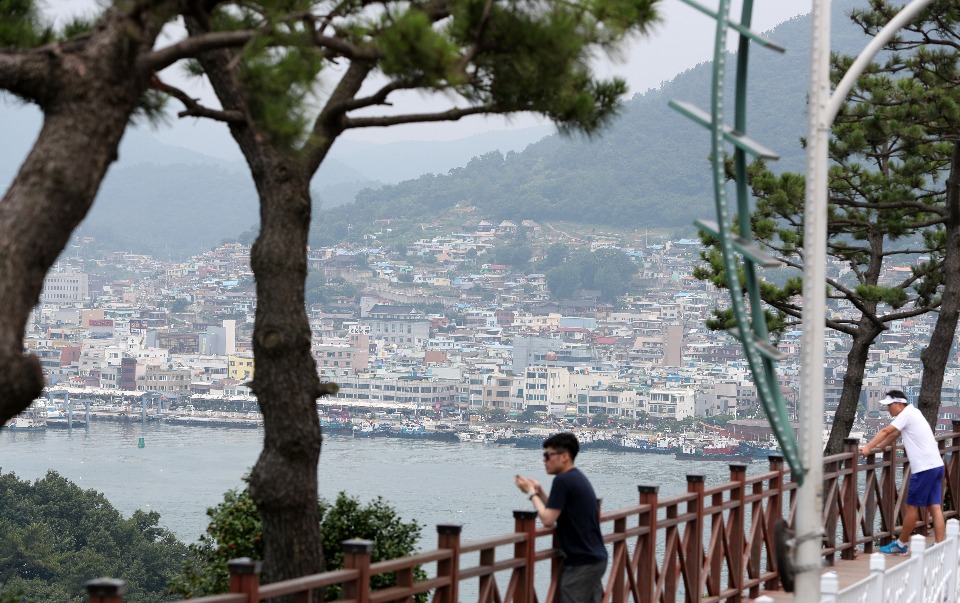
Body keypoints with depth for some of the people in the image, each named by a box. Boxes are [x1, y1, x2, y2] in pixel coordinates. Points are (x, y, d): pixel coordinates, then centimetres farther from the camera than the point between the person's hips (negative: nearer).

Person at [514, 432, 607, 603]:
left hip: (581, 562, -10)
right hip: (596, 558, 10)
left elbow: (548, 520, -17)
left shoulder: (563, 480, -16)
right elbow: (558, 514, 19)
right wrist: (540, 492, 10)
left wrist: (531, 493, -5)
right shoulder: (578, 478, 14)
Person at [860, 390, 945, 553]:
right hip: (936, 465, 9)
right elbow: (894, 434, 26)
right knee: (935, 507, 3)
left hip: (924, 468, -9)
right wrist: (879, 446, 19)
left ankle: (900, 545, 10)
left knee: (912, 506, 1)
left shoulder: (907, 414, -9)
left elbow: (886, 431, -16)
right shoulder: (913, 413, 21)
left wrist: (868, 447, -18)